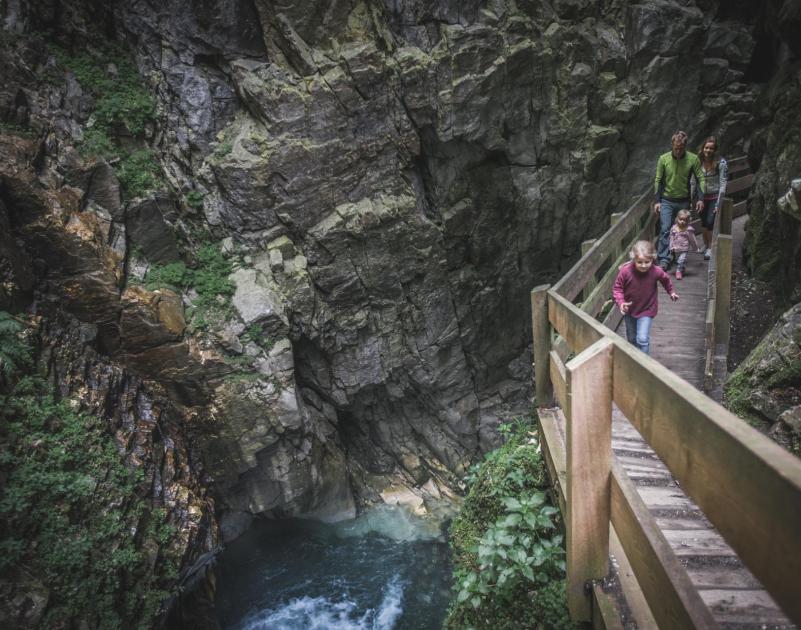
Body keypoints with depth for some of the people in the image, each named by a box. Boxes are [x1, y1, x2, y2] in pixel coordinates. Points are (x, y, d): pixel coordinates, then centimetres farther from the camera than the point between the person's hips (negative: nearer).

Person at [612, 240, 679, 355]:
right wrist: (620, 302, -27)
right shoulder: (625, 271, -25)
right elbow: (617, 288, -13)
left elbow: (666, 279, 3)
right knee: (631, 338, 20)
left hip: (647, 310, -2)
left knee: (642, 338, -14)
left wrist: (671, 292, 18)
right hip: (629, 310, 2)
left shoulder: (656, 271, -21)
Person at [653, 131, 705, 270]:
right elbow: (658, 180, 1)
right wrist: (657, 201, -3)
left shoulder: (693, 159, -6)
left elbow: (700, 179, 0)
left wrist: (700, 198, -9)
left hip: (684, 201, 1)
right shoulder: (663, 159, -6)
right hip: (666, 201, -1)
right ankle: (664, 260, -11)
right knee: (665, 230, -12)